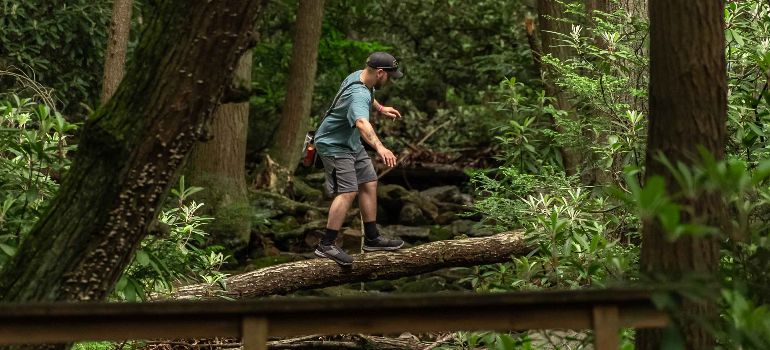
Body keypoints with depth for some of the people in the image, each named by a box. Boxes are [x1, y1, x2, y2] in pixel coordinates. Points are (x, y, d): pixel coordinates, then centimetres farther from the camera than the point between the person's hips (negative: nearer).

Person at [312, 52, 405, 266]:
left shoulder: (358, 77, -1)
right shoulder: (359, 94, -32)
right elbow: (362, 123, -53)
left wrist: (380, 108, 34)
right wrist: (379, 147, -66)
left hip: (352, 144, 10)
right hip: (334, 145, -10)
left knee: (369, 184, 11)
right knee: (348, 191, -19)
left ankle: (372, 238, 21)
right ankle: (326, 246, -17)